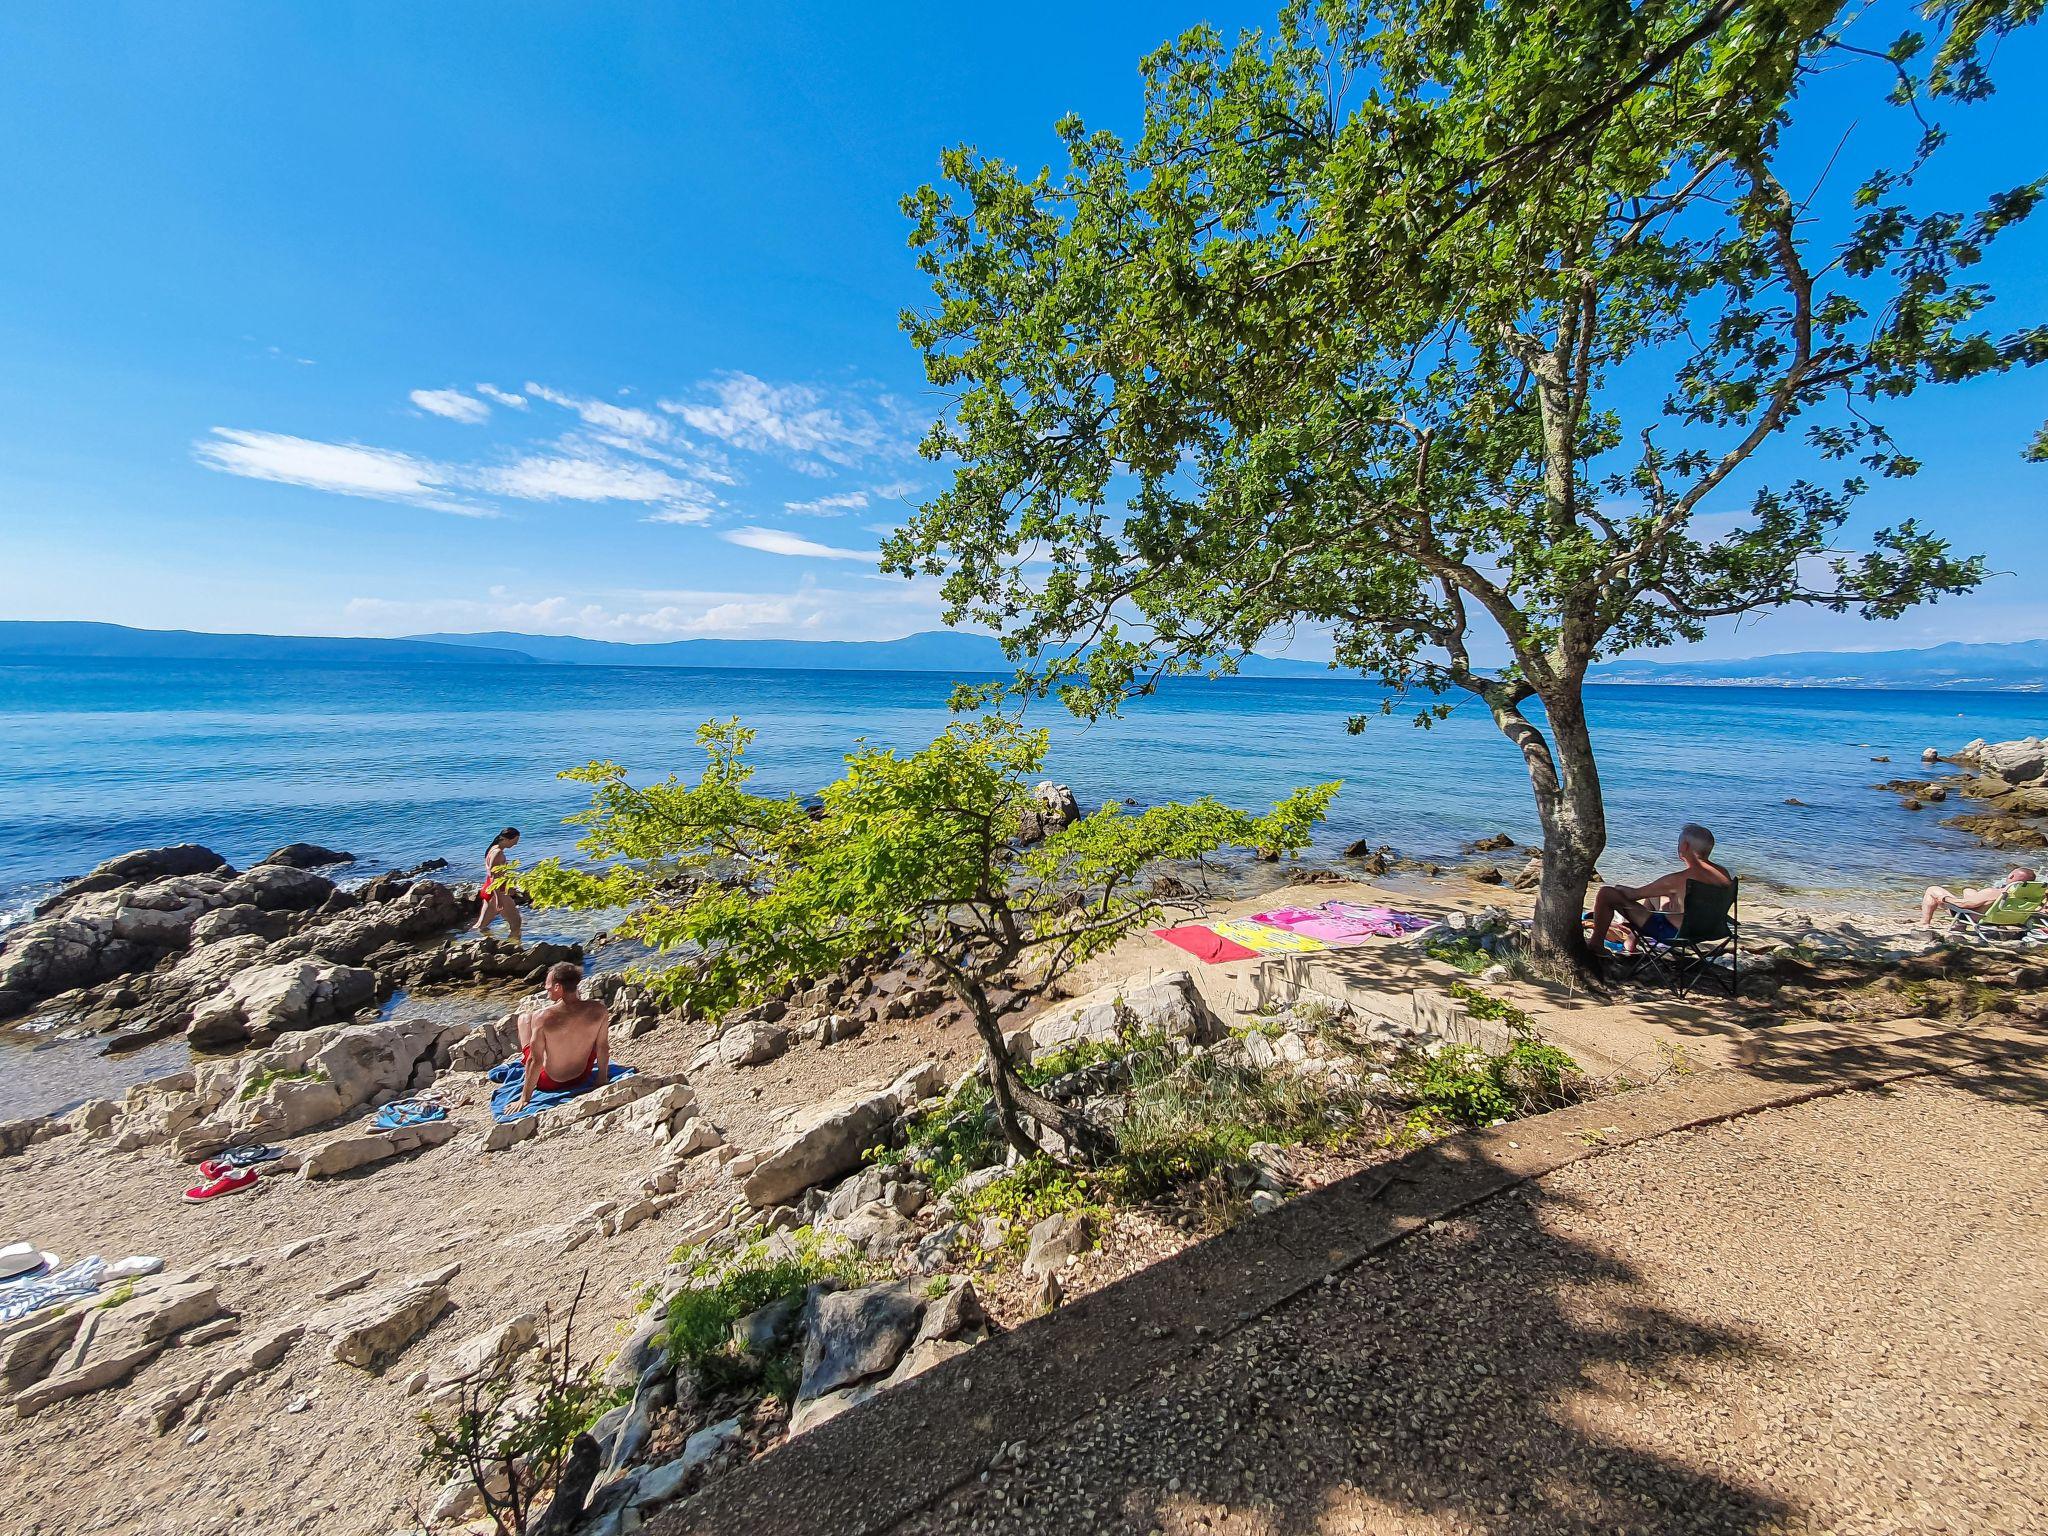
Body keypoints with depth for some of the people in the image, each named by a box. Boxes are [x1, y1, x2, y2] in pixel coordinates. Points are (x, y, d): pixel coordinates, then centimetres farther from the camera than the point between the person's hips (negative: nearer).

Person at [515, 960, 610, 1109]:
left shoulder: (542, 1017, -27)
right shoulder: (599, 1010, -20)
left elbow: (535, 1061, -20)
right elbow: (603, 1048, -8)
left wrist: (525, 1098, -8)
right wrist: (602, 1079, 7)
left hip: (549, 1083, -2)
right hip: (582, 1076, 2)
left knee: (524, 1018, 14)